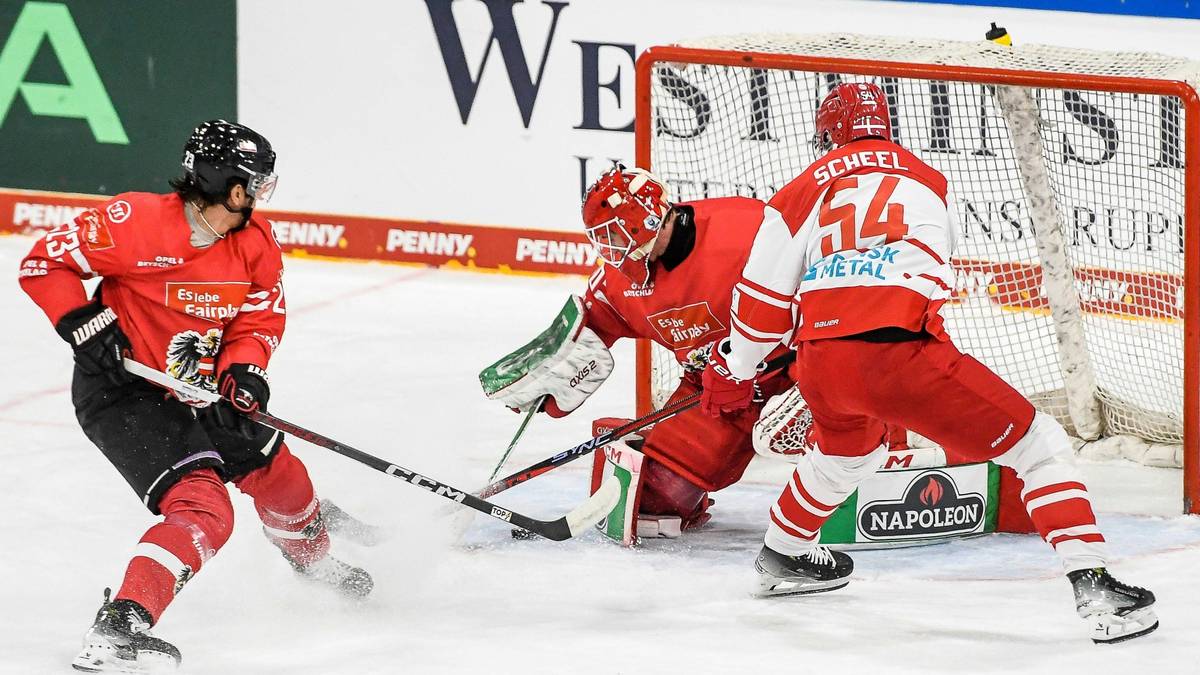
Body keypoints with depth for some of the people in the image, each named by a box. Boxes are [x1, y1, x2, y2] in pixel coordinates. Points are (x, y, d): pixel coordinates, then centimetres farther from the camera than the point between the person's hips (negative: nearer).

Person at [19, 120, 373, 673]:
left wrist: (243, 370, -14)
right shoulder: (138, 222, -25)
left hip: (194, 392, 8)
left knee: (275, 466, 22)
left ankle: (314, 562, 52)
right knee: (203, 510, -23)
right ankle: (117, 630, -28)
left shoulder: (255, 242, -4)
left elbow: (262, 316, 5)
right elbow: (43, 263, -16)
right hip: (121, 393, -8)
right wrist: (87, 327, -24)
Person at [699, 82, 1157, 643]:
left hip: (822, 362, 3)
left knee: (848, 447, 38)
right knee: (1035, 444, 3)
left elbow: (763, 298, 18)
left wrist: (732, 372, 37)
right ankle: (1093, 588, -14)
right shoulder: (928, 181, 24)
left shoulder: (803, 192, 20)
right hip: (901, 349, -3)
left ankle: (782, 554, 55)